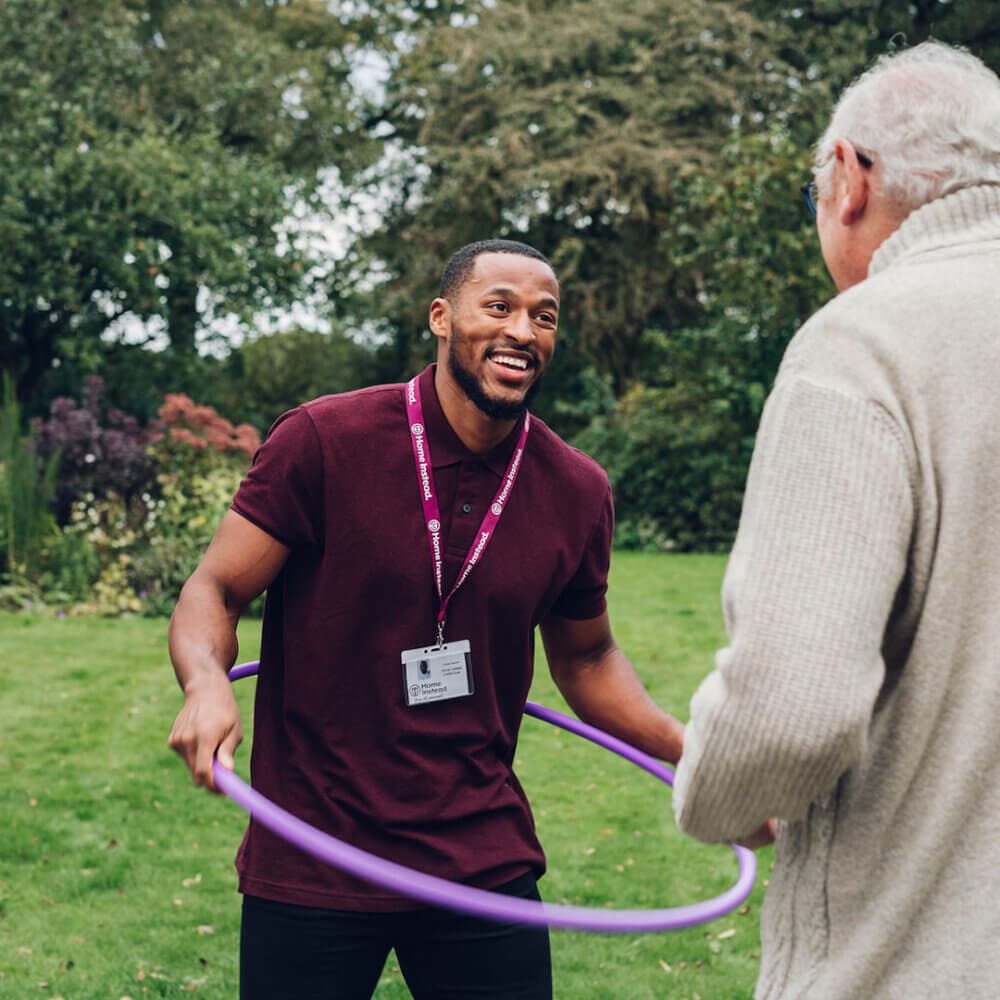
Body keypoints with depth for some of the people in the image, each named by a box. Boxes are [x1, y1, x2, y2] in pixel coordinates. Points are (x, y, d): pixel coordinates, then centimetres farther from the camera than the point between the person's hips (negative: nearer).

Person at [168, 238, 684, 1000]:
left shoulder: (577, 492, 2)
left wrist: (692, 752, 2)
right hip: (309, 870, -3)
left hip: (484, 866, 3)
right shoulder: (324, 441, -10)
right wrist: (207, 683, -28)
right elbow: (214, 593, -7)